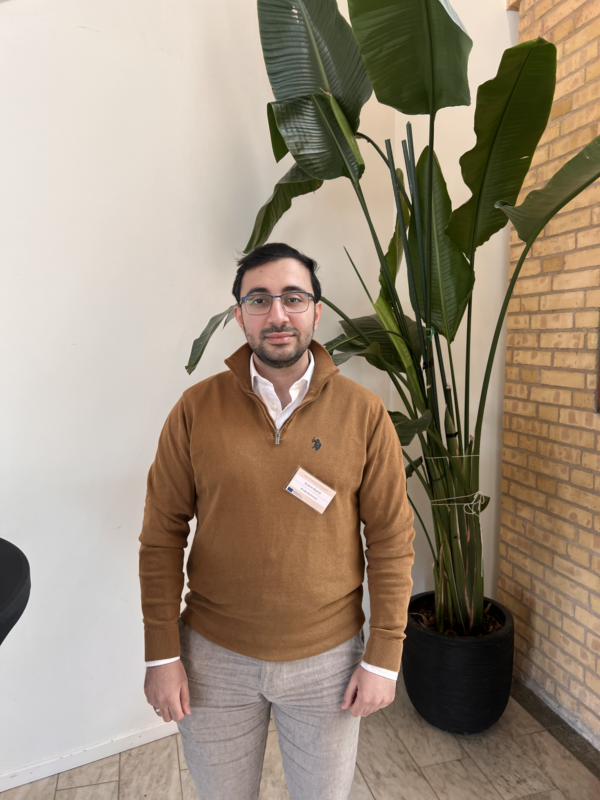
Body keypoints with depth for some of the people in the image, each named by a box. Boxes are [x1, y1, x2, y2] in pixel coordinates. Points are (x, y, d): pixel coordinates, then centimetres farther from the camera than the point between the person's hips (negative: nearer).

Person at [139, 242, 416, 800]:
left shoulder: (363, 413, -11)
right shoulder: (196, 408, -9)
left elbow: (391, 540, -6)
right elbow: (162, 533, -5)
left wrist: (384, 656, -4)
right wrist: (161, 653, -3)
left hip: (328, 659, 0)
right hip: (213, 656, 1)